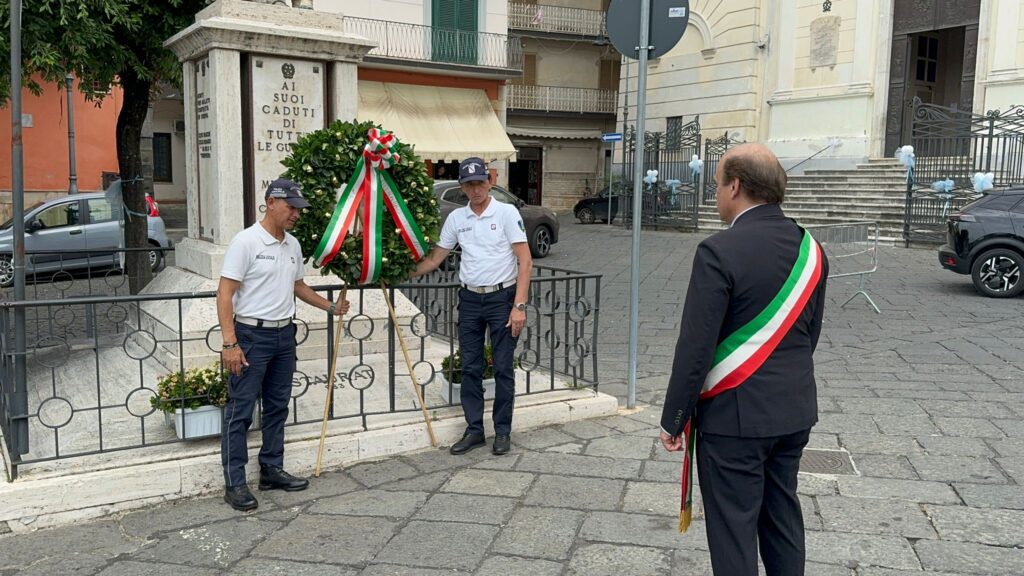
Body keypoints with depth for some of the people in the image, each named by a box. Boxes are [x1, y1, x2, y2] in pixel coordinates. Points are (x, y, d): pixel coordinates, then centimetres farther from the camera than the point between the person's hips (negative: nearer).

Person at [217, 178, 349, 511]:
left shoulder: (293, 245, 9)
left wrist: (330, 307, 18)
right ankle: (234, 483, 5)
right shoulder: (246, 241, -13)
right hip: (252, 336, -8)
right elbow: (224, 294, -16)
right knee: (240, 411, -2)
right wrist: (229, 343, -22)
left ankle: (272, 471, 27)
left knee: (277, 407, 15)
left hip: (284, 335, 8)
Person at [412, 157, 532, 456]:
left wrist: (519, 306, -17)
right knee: (470, 369, 8)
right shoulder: (456, 218, 7)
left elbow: (525, 260, -11)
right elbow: (435, 258, 15)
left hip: (502, 298, -4)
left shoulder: (506, 212, -8)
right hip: (470, 299, 5)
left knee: (503, 369, 2)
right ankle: (474, 430, 18)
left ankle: (503, 431, 14)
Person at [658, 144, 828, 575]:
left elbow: (695, 347, -18)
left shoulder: (719, 251, -19)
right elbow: (810, 332, 12)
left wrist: (674, 420, -8)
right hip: (795, 410, 7)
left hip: (736, 413, -7)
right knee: (783, 516, 20)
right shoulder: (810, 248, 3)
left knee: (734, 530, 6)